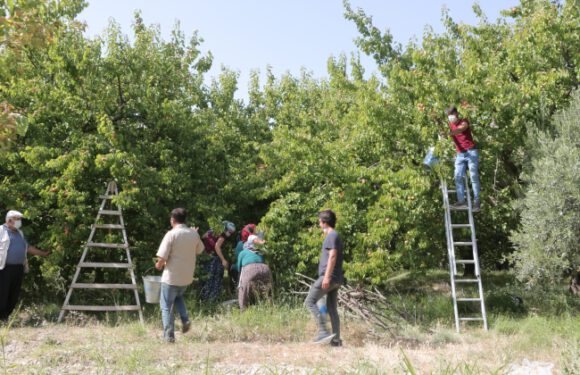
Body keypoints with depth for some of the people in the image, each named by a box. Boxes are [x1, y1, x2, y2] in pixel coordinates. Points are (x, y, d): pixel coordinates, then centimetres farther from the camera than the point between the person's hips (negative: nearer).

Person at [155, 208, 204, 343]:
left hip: (171, 276, -5)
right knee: (178, 296, 31)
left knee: (167, 306, 8)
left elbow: (162, 257, -19)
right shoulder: (194, 234, 0)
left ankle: (169, 336, 7)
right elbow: (199, 250, 17)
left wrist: (159, 265, 2)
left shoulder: (171, 234, -15)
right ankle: (185, 320, 12)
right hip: (187, 276, 5)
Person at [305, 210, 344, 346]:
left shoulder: (332, 235, -8)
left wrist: (327, 276, -23)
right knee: (332, 308, 9)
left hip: (329, 277, -10)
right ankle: (336, 339, 8)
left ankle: (323, 332, -12)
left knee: (310, 301, -6)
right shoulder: (335, 236, 22)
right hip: (336, 279, 10)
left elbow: (332, 256, -18)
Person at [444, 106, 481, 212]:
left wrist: (448, 133, -48)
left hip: (471, 152, -5)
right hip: (460, 154, 5)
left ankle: (476, 202, -3)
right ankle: (461, 201, -7)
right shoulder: (450, 125, 10)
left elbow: (459, 130, -29)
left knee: (474, 177, -5)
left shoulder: (464, 122, -8)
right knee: (458, 177, -5)